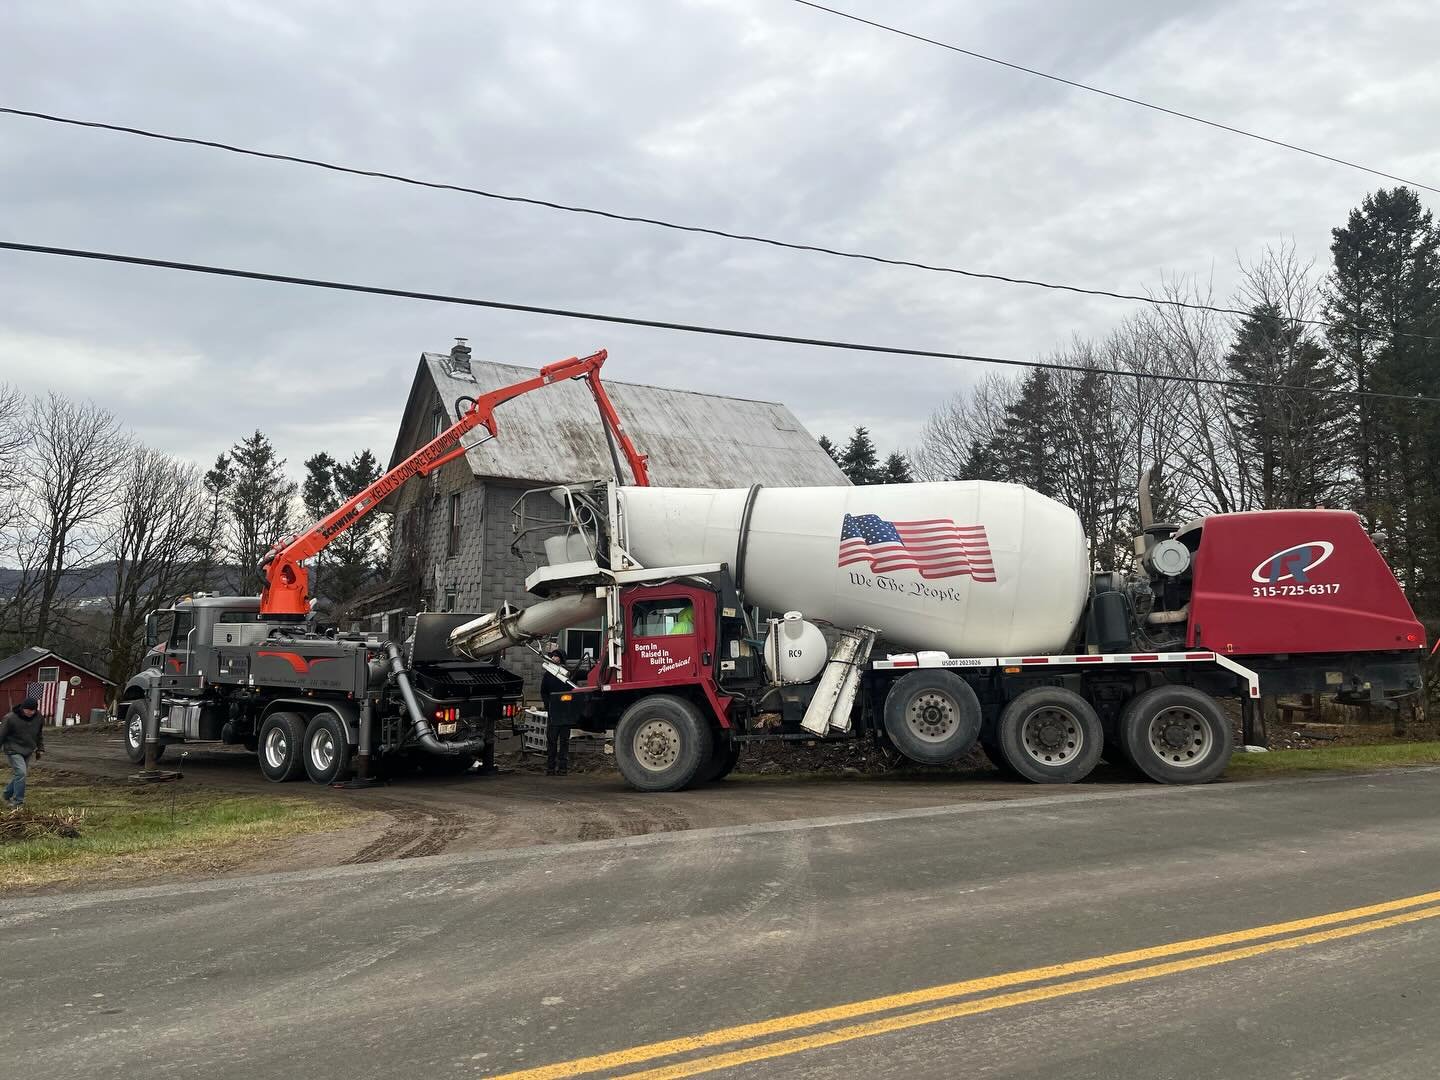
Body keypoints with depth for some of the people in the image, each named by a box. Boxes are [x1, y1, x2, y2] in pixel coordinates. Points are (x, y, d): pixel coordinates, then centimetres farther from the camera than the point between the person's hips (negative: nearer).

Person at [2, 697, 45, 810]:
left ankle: (8, 796, 32)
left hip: (28, 751, 6)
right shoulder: (10, 718, -17)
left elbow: (40, 735, 14)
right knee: (20, 773, -16)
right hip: (13, 750, -6)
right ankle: (18, 802, -10)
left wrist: (40, 749, 15)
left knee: (19, 775, 11)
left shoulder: (39, 718, -2)